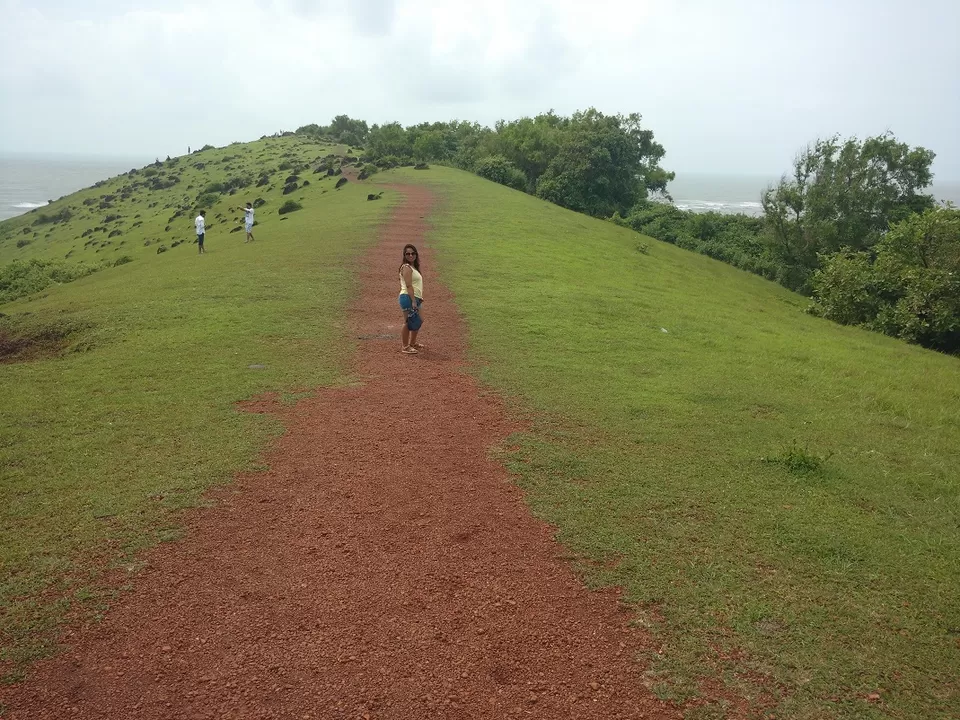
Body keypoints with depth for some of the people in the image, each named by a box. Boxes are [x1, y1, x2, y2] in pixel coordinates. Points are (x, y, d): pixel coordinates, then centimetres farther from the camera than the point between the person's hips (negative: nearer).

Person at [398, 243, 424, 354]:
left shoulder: (413, 267, 18)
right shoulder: (406, 267, -12)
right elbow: (408, 286, -20)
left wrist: (419, 299, 23)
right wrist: (413, 301, -25)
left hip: (415, 299, 11)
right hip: (408, 298, -11)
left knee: (418, 320, 21)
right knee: (408, 322, -5)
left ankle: (412, 343, 35)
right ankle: (404, 347, 3)